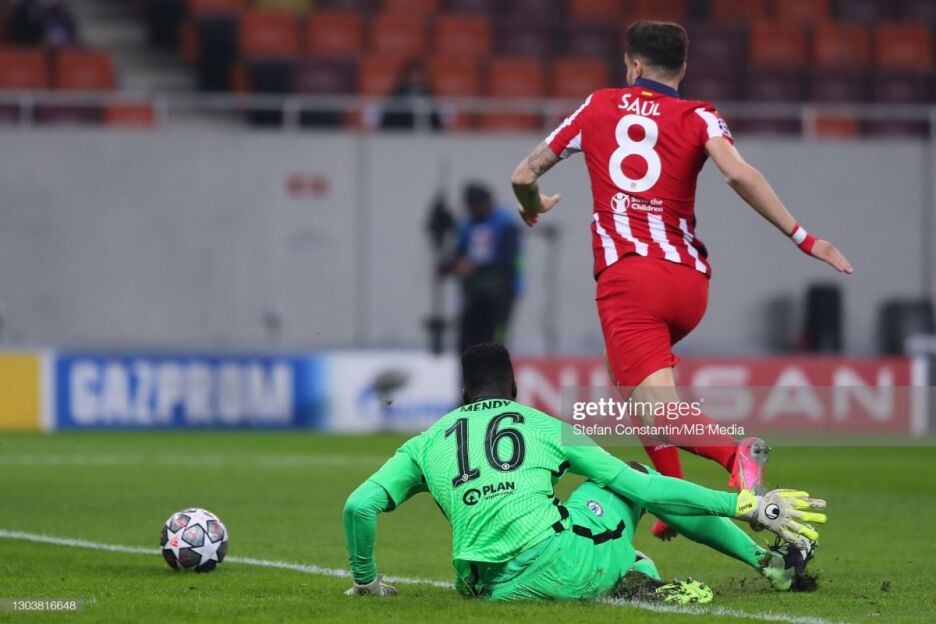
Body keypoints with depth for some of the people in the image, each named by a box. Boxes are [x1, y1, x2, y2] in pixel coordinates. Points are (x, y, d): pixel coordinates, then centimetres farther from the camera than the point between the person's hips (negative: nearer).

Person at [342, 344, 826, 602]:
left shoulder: (424, 444, 20)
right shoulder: (547, 427, 15)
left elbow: (359, 506, 7)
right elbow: (643, 488, 12)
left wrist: (365, 581, 23)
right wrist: (745, 506, 15)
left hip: (495, 590, 2)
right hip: (567, 564, -2)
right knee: (636, 477, 27)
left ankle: (634, 578, -2)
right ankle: (769, 561, 23)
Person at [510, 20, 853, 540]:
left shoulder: (598, 107, 16)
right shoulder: (698, 118, 10)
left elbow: (524, 175, 19)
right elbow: (738, 174, -11)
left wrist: (533, 206, 43)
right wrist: (802, 237, -8)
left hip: (626, 277, -3)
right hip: (689, 281, 3)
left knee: (659, 411, -14)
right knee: (630, 377, 27)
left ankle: (737, 453, -44)